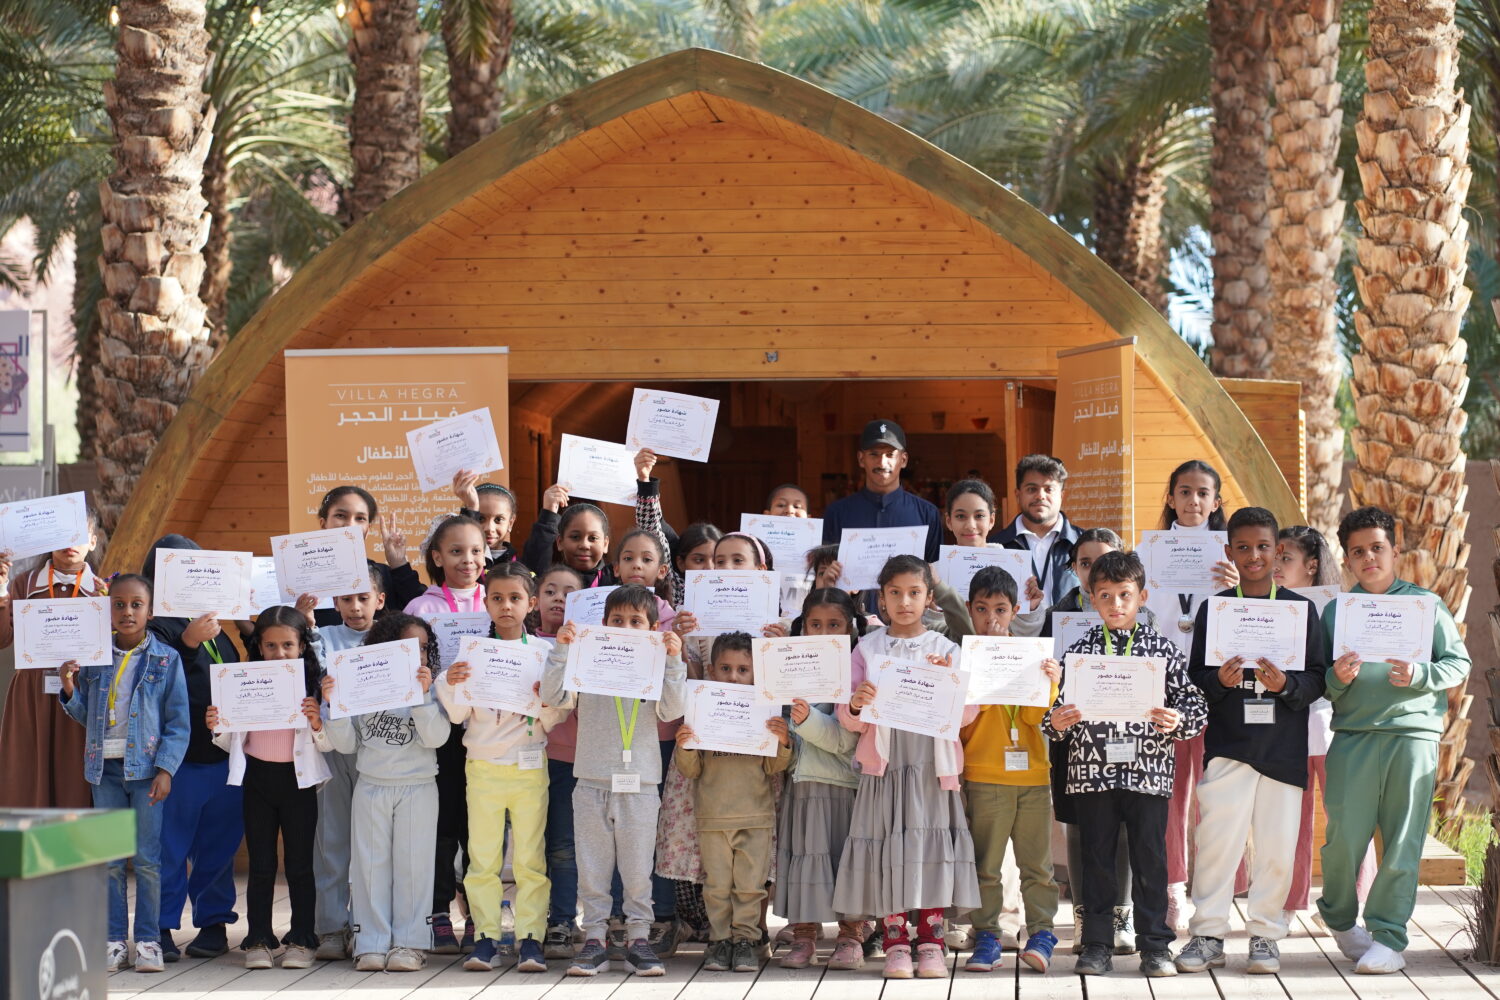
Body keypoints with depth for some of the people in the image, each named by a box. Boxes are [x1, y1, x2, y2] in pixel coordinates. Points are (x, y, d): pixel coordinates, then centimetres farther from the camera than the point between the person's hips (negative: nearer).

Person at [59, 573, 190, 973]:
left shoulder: (166, 659, -1)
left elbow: (178, 722, -2)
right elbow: (87, 717, 14)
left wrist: (165, 769, -11)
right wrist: (69, 690, -5)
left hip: (146, 767, -3)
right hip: (106, 767, 3)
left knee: (147, 858, -1)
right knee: (109, 860, 5)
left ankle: (148, 941, 6)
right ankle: (114, 940, 11)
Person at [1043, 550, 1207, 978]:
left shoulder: (1163, 649, 4)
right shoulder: (1079, 651, 7)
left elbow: (1195, 705, 3)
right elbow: (1055, 714, 9)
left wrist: (1177, 721, -17)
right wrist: (1055, 721, -13)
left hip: (1148, 775, -1)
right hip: (1091, 773, 1)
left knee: (1151, 860, 3)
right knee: (1096, 859, 7)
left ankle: (1155, 946, 11)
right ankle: (1097, 946, 14)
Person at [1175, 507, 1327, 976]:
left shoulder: (1301, 608, 6)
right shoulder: (1214, 608, 7)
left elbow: (1318, 678, 3)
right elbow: (1195, 675, 6)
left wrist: (1286, 685, -16)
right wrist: (1220, 680, -15)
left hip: (1284, 745, 0)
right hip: (1227, 741, 0)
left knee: (1277, 843, 0)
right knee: (1217, 837, -7)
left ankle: (1265, 934, 12)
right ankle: (1208, 934, 2)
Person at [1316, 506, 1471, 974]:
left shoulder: (1426, 604, 9)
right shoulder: (1335, 611, 12)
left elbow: (1459, 663, 6)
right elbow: (1320, 683, 11)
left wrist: (1418, 675, -10)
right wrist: (1337, 679, -11)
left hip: (1413, 731, -1)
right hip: (1352, 736, 1)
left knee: (1402, 843, -3)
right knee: (1344, 836, -4)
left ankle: (1388, 936, 3)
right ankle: (1340, 918, 20)